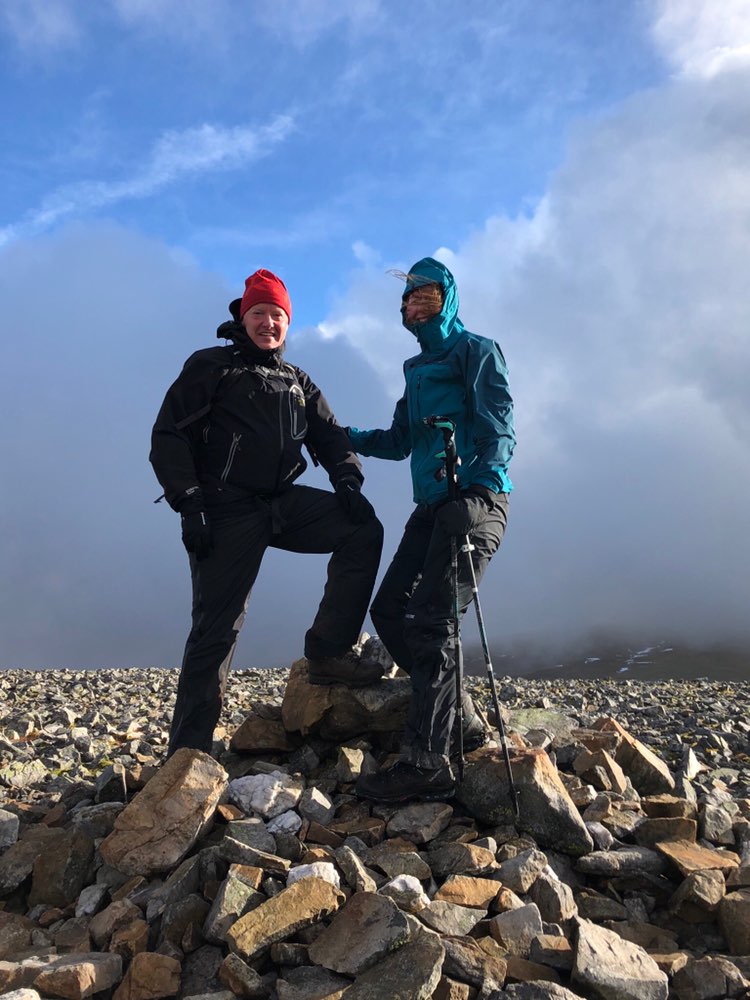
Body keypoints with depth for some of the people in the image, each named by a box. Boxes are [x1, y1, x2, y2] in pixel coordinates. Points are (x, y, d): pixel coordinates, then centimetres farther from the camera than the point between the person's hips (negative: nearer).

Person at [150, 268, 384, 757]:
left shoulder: (298, 382, 20)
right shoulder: (210, 367, 4)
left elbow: (330, 436, 15)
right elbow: (168, 437, -4)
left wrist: (347, 478, -7)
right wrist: (189, 505, -15)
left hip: (283, 503, 5)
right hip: (226, 510, -5)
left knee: (363, 529, -13)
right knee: (218, 627, -7)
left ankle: (327, 651, -8)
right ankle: (188, 750, 2)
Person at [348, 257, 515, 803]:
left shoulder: (475, 350, 2)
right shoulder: (418, 368, 25)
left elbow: (498, 429, -9)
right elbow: (399, 441, 27)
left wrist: (478, 491, -24)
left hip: (474, 501, -8)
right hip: (433, 505, 8)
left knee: (430, 622, -15)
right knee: (389, 611, 2)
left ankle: (428, 763, -11)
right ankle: (464, 722, 13)